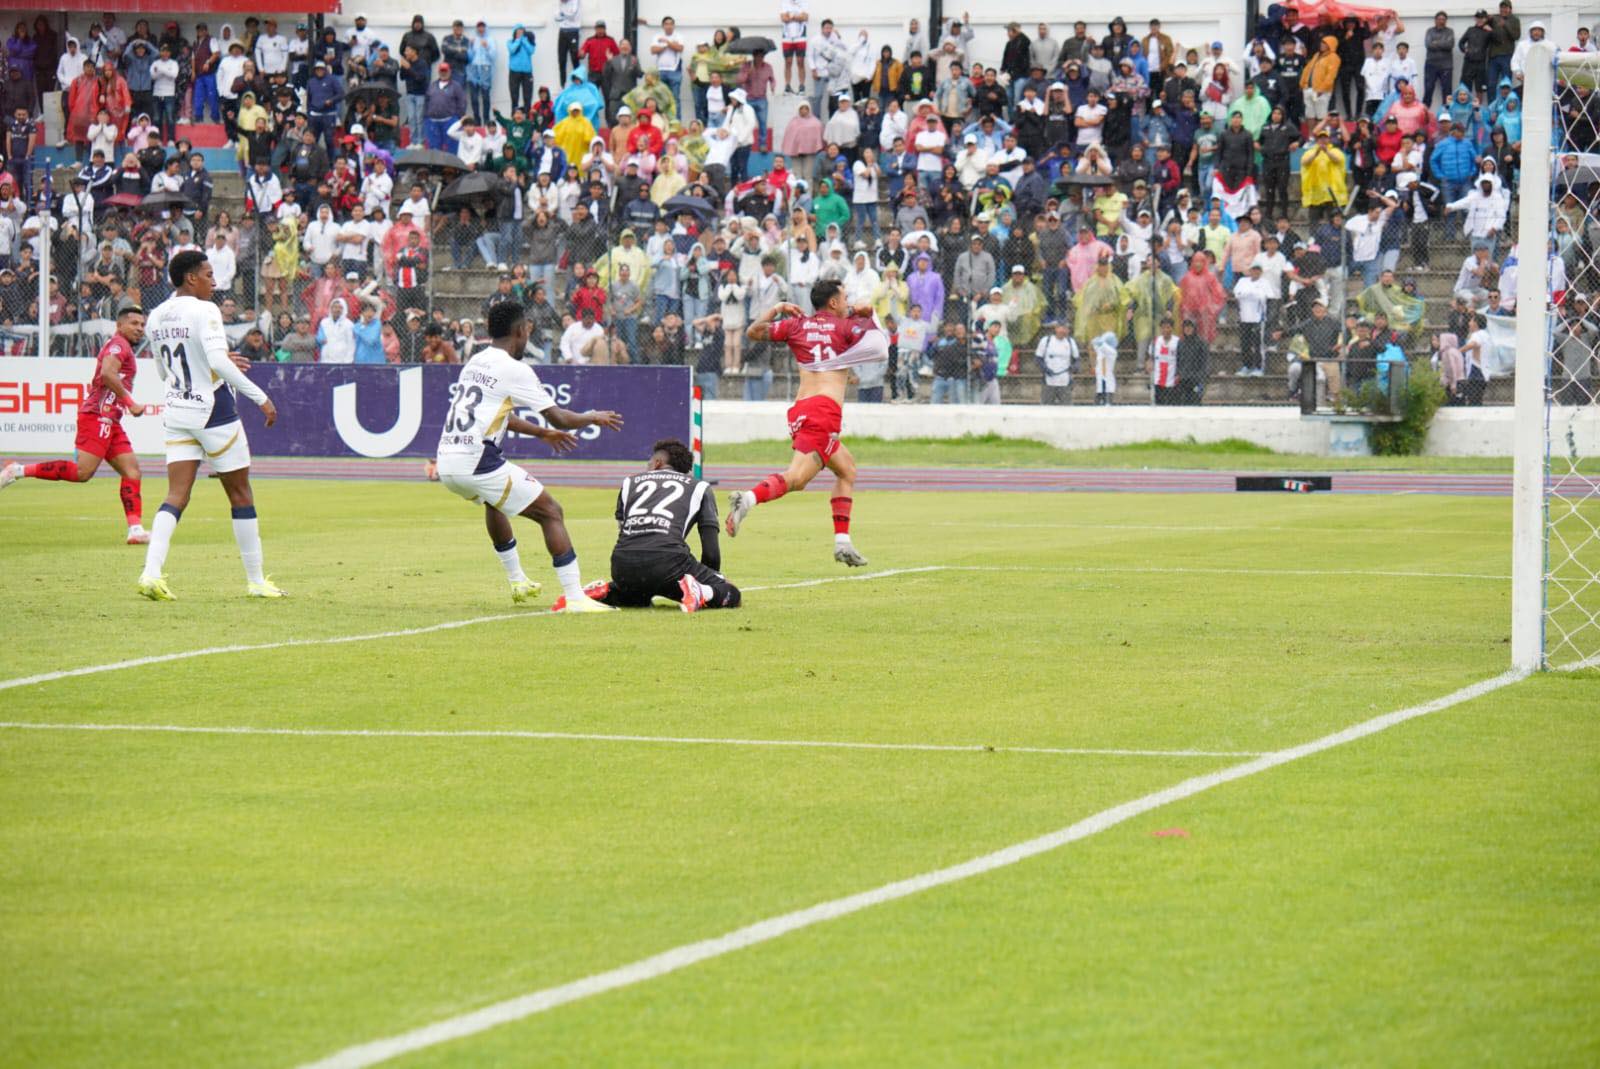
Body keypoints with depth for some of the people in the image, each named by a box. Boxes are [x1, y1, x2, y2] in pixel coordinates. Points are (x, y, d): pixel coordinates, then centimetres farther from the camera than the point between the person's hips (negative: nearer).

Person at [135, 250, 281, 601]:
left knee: (177, 495, 0)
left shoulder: (157, 317, 9)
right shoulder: (204, 310, -14)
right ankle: (256, 580, 12)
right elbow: (219, 362, -24)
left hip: (176, 411, 6)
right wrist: (260, 397, -21)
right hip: (213, 411, -6)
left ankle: (151, 572, -19)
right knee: (240, 494, 6)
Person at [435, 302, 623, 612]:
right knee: (551, 512, 0)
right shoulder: (513, 369, -6)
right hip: (477, 462, -8)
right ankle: (574, 597, -9)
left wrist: (542, 433, 43)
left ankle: (517, 580, 44)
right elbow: (559, 418, -4)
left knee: (493, 501, 38)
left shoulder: (475, 362, 18)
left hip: (446, 462, 8)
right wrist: (593, 418, 15)